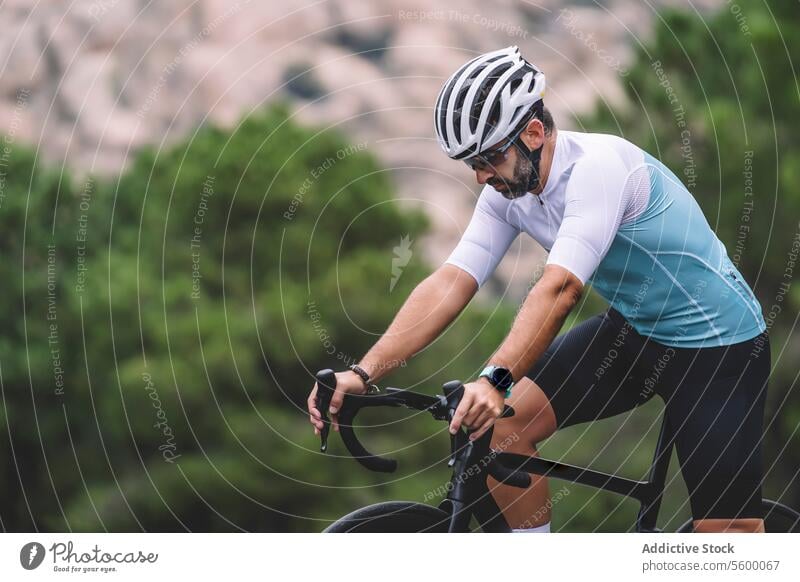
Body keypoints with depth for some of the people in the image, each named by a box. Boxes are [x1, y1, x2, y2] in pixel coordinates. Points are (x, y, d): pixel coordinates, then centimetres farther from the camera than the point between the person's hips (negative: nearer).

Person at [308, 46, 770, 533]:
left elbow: (560, 289, -39)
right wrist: (363, 374, -23)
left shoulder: (598, 166, -28)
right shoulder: (509, 190, -5)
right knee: (503, 424, -9)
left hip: (717, 340, -7)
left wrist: (495, 379, -51)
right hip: (633, 327, 7)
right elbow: (449, 284, -12)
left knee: (729, 532, -13)